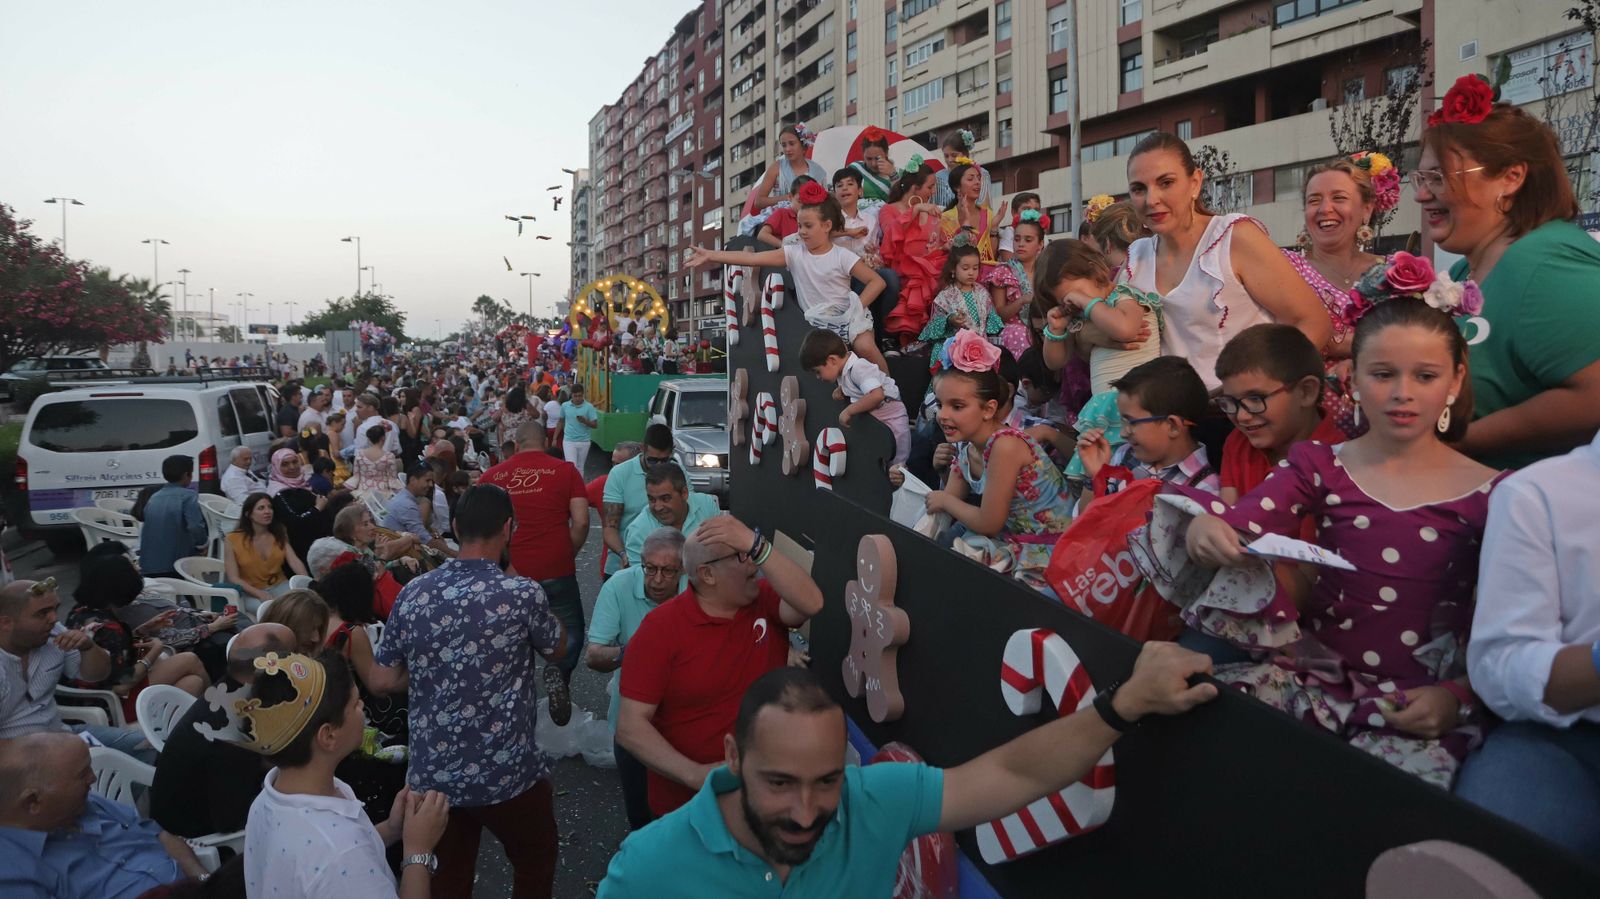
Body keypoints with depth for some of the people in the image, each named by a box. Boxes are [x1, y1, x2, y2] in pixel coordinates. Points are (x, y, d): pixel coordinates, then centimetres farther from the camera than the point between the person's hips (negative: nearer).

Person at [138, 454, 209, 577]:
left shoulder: (154, 497, 13)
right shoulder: (188, 496, -7)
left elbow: (148, 528, 18)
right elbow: (196, 527, -19)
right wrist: (201, 546, -2)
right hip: (176, 564, -6)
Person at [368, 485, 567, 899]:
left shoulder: (412, 594, -3)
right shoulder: (522, 594, -15)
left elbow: (381, 681, 4)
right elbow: (558, 648, 5)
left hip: (431, 773, 4)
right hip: (507, 774, -4)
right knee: (535, 864, 22)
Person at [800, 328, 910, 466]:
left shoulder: (858, 369, -25)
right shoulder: (845, 369, 2)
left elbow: (877, 395, -40)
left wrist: (848, 411, -32)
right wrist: (841, 389, 4)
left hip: (890, 419, -9)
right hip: (874, 419, 9)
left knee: (894, 466, -4)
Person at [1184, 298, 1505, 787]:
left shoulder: (1487, 495, 1)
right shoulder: (1321, 467, 6)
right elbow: (1236, 525, -8)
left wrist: (1458, 696, -11)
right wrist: (1206, 531, -32)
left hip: (1419, 702, -1)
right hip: (1319, 672, 2)